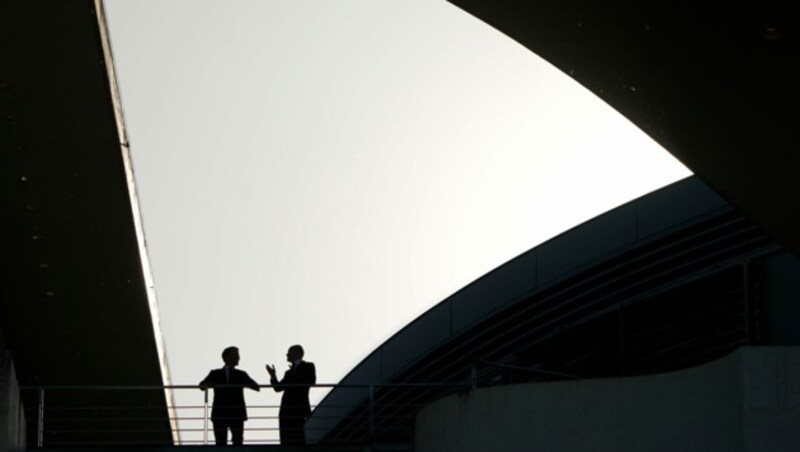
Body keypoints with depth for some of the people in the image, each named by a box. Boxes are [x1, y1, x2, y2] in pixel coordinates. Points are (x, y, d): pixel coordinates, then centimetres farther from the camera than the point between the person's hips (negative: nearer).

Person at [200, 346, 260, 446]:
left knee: (238, 445, -7)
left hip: (237, 415, 0)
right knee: (221, 445, -4)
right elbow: (202, 385, 0)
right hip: (220, 415, 0)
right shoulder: (215, 374, 12)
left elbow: (257, 388, 3)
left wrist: (251, 383, -22)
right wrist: (206, 385, -25)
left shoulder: (241, 375, 13)